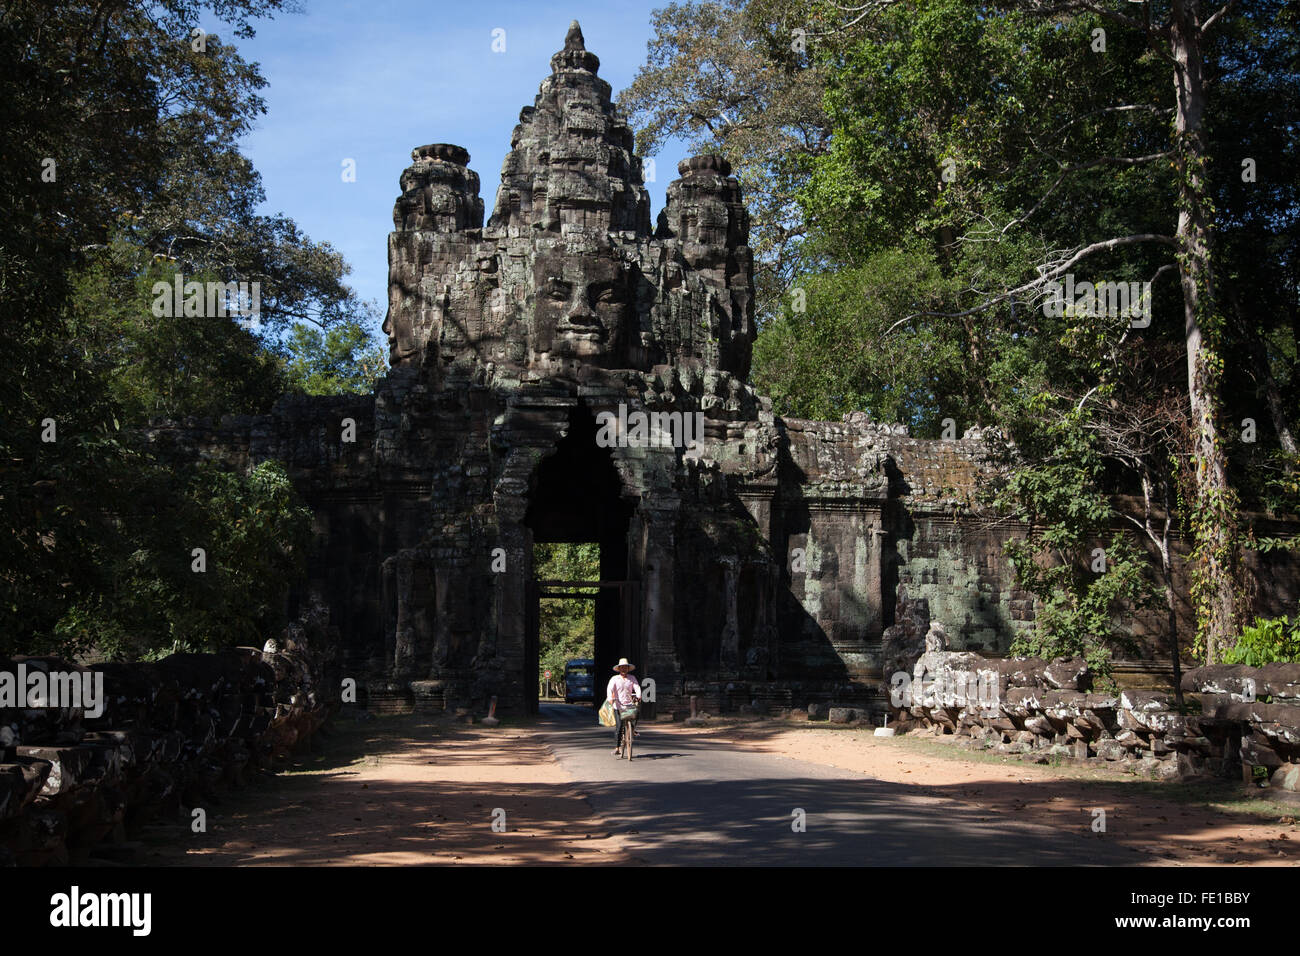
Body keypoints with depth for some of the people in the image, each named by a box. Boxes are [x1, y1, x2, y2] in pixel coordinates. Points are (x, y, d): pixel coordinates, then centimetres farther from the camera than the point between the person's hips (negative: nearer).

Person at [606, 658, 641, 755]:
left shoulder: (632, 678, 11)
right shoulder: (614, 679, 5)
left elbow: (637, 688, -2)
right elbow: (610, 689, -9)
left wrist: (638, 696, -22)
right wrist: (610, 698, -27)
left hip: (629, 705, 2)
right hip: (618, 706, -2)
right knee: (619, 726, -11)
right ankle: (616, 747, -5)